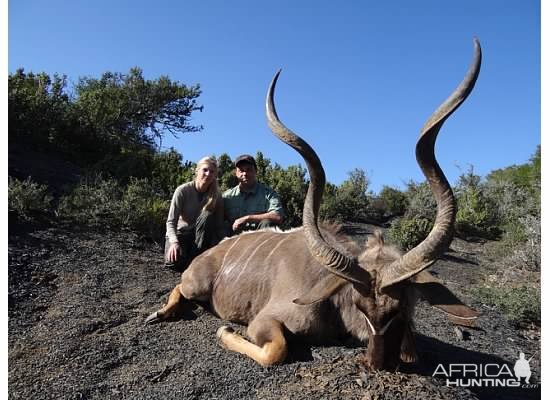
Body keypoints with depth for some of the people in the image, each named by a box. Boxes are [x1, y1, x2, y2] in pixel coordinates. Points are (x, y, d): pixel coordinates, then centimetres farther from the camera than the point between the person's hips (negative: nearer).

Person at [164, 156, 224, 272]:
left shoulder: (216, 196, -7)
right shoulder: (183, 190, -15)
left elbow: (219, 227, -7)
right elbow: (171, 221, -18)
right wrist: (174, 242, -36)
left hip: (200, 236, 3)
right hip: (180, 233, -2)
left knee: (207, 216, -30)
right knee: (174, 262, -33)